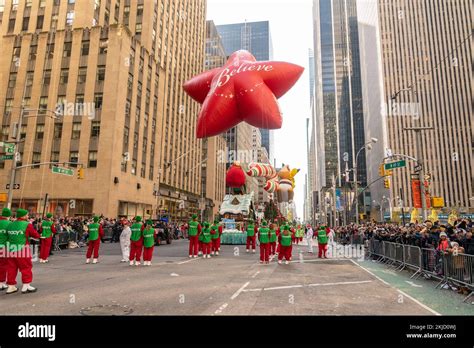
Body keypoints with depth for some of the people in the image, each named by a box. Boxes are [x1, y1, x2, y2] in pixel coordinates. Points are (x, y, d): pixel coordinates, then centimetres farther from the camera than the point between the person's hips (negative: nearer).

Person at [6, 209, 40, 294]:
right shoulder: (27, 225, -11)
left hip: (11, 249, 6)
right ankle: (26, 286, 7)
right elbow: (37, 236, -5)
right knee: (26, 268, 4)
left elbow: (8, 235, 19)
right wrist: (29, 234, 14)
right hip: (23, 250, -6)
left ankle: (11, 287, 20)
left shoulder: (10, 225, 7)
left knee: (12, 268, 13)